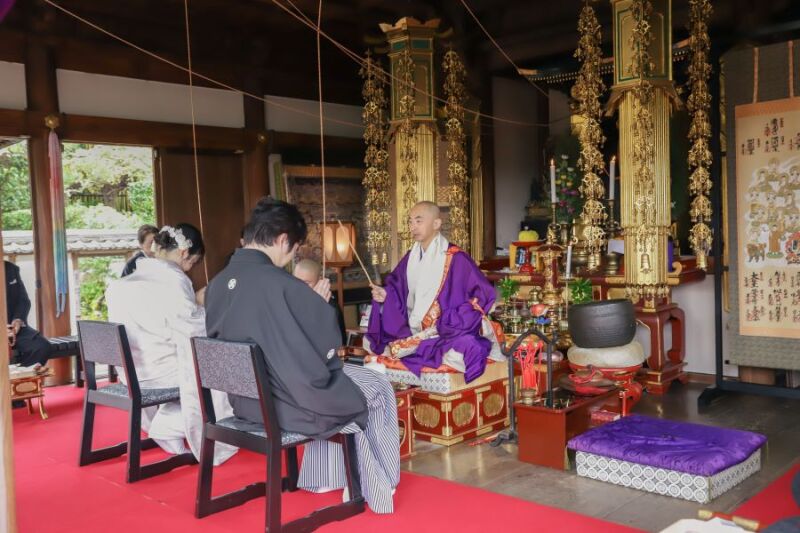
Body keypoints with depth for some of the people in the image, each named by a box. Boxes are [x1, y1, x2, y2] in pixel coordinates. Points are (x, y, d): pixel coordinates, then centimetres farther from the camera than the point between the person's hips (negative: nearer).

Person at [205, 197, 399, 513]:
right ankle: (378, 485, 29)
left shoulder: (217, 284, -2)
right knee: (378, 388, 16)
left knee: (337, 380, 33)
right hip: (287, 404, -8)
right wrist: (318, 304, 0)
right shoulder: (280, 283, -25)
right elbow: (329, 341, -20)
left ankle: (323, 477, 38)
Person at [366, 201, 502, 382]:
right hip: (413, 331, 6)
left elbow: (484, 293, -16)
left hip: (447, 333, -6)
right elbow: (398, 291, 15)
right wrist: (385, 295, -9)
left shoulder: (455, 258, -14)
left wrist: (446, 323, -21)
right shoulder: (410, 258, 6)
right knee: (370, 341, 1)